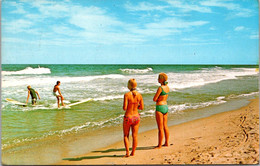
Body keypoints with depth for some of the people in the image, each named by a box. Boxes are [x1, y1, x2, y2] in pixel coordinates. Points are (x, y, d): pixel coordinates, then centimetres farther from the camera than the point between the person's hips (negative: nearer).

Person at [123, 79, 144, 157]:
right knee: (135, 136, 14)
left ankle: (127, 152, 7)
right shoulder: (139, 95, -3)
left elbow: (124, 108, -19)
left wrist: (124, 106, 3)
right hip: (136, 117, 3)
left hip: (128, 117, -3)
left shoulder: (127, 95, -16)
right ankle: (133, 152, 23)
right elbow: (142, 107, 3)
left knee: (126, 136, 15)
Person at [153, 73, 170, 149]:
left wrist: (157, 99, 4)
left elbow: (154, 99, -15)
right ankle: (166, 143, 25)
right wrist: (159, 99, 5)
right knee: (165, 126, 17)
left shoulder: (160, 88, -18)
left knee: (160, 128, -1)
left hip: (160, 108, -9)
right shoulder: (167, 87, 7)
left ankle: (159, 145, 7)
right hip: (166, 107, 9)